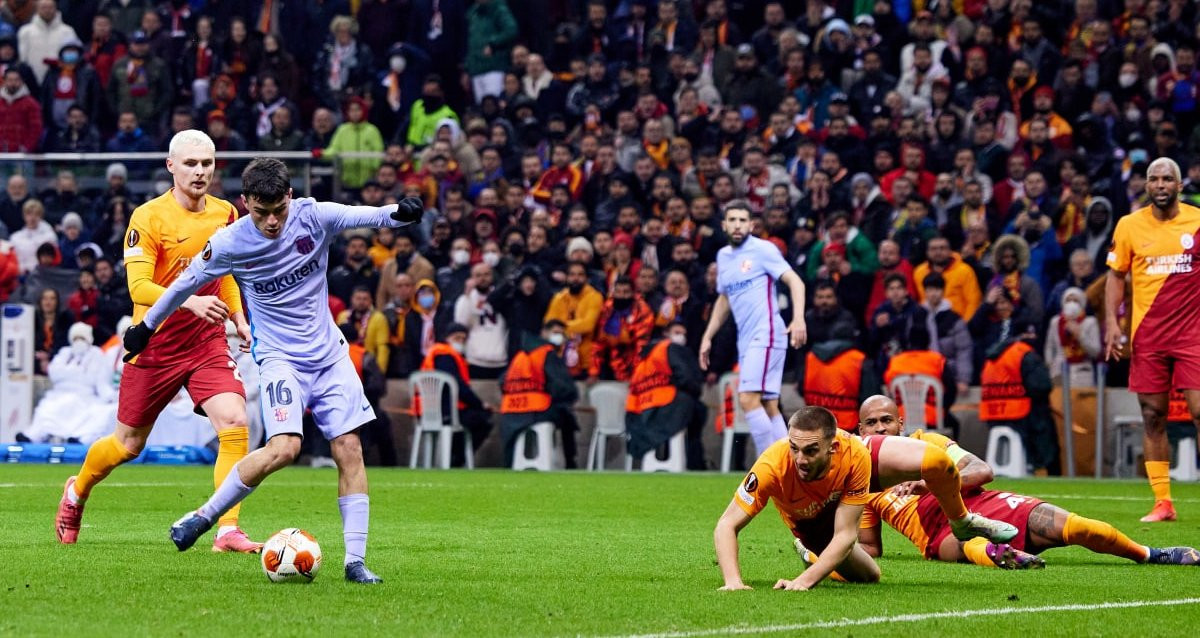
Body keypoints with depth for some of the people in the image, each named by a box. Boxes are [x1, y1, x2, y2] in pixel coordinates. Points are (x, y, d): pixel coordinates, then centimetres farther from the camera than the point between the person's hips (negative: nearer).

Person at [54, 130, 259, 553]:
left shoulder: (225, 214, 3)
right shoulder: (148, 217, -14)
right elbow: (139, 287, -23)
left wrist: (239, 319, 8)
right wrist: (190, 302, -37)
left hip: (207, 343, 3)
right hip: (155, 345, -3)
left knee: (234, 423, -19)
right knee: (128, 444, 10)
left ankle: (228, 532, -17)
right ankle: (76, 493, 41)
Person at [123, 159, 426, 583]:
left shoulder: (313, 216, -10)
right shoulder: (230, 243, -13)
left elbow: (364, 216, -20)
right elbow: (187, 282, 2)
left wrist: (398, 213, -43)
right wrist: (146, 326, 14)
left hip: (329, 354, 3)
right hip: (279, 356, -3)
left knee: (349, 449, -4)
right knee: (284, 447, -24)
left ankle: (355, 561, 0)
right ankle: (205, 516, -8)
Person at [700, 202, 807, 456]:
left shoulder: (762, 249, -4)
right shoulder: (723, 256, 18)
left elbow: (795, 281, -9)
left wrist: (799, 318, -23)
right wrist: (707, 337, 25)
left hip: (766, 334, -7)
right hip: (745, 339, 7)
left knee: (748, 398, -19)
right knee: (769, 407, 4)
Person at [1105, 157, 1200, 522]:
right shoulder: (1129, 226, 3)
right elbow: (1116, 275, 10)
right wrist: (1111, 321, -1)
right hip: (1147, 336, 1)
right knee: (1153, 416, 2)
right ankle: (1162, 503, 8)